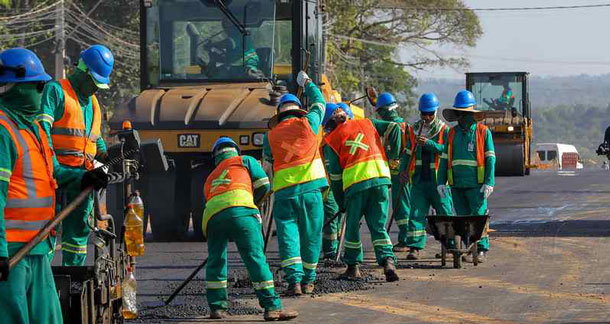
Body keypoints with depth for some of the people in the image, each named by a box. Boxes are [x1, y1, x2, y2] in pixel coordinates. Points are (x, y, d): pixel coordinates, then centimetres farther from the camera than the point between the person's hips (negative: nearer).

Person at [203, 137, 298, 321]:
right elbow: (263, 185, 18)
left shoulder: (210, 178, 38)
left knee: (215, 261, 20)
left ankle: (217, 307, 18)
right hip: (240, 211, -4)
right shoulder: (245, 161, 27)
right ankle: (272, 307, -10)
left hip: (212, 216, 4)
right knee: (256, 258, -5)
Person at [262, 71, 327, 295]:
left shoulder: (271, 136, 7)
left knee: (288, 235, 0)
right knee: (311, 235, 9)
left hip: (284, 191, 0)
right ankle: (308, 280, 14)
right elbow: (319, 103, 24)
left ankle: (294, 279, -13)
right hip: (310, 188, 0)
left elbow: (268, 158, 21)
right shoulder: (308, 124, 6)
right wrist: (307, 83, 40)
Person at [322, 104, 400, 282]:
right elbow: (393, 128, 13)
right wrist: (394, 156, 20)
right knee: (378, 226, 7)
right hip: (381, 177, 3)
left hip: (355, 183, -3)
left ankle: (353, 266, 21)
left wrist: (341, 202, 14)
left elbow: (334, 174, 6)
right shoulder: (366, 124, 18)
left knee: (353, 226, 15)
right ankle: (388, 261, -13)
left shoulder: (330, 141, 9)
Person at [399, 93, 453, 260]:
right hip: (419, 180, 3)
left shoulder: (444, 130, 0)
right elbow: (408, 152, 19)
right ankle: (415, 247, -7)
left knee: (444, 213, 4)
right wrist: (403, 170, 3)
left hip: (438, 180, -3)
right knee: (416, 213, -5)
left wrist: (429, 143, -24)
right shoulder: (413, 130, 13)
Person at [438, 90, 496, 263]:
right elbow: (445, 159, 14)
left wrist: (489, 182, -9)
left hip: (476, 184, -4)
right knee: (462, 218, 5)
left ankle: (482, 249, 0)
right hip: (457, 184, 4)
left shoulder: (483, 132, 1)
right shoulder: (452, 133, 12)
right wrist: (441, 182, 6)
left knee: (479, 216, -6)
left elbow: (490, 158, -1)